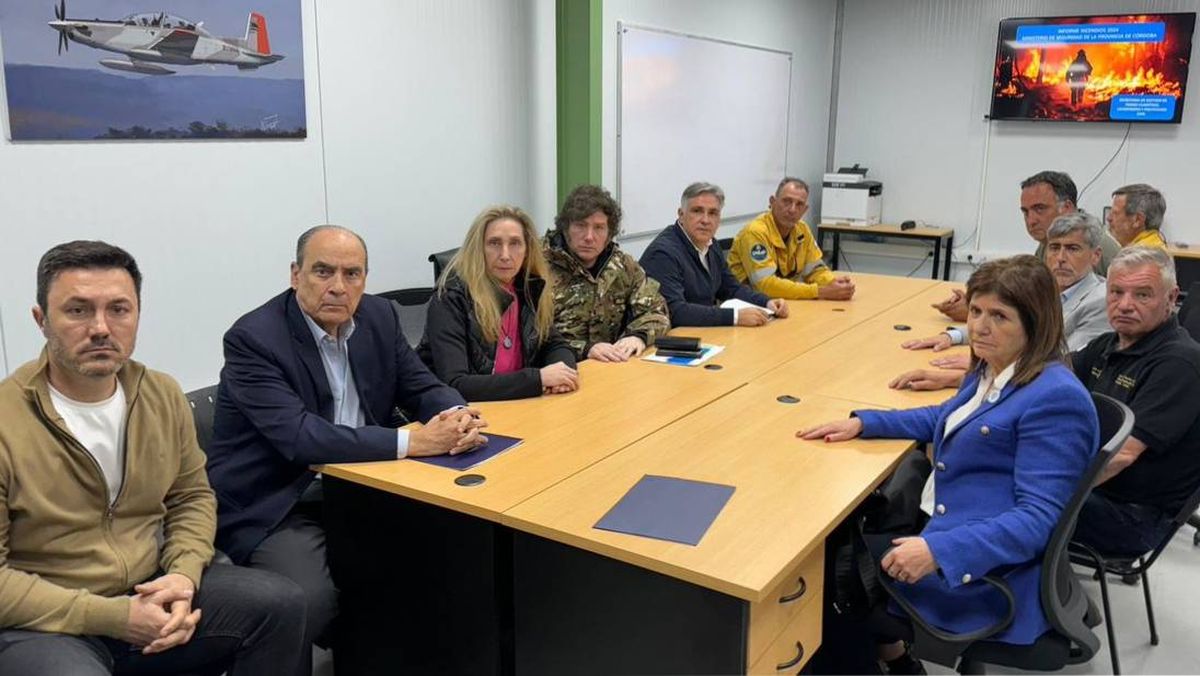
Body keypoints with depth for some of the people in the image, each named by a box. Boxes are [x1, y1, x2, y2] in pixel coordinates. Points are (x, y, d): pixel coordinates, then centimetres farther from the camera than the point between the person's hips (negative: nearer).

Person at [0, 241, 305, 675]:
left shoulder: (164, 396, 0)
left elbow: (193, 496, 10)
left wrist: (184, 575, -9)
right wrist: (111, 617, -20)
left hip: (151, 594, 5)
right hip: (44, 622, -5)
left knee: (281, 604, -7)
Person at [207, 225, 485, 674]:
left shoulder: (379, 317, 1)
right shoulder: (253, 338, -18)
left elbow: (423, 388, 5)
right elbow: (299, 437, -29)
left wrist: (458, 415, -21)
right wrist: (413, 442, -34)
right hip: (274, 506, -6)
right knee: (311, 601, -29)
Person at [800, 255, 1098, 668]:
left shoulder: (1055, 399, -22)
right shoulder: (992, 369, 6)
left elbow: (1037, 519, -26)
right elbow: (947, 420, 24)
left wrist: (939, 550, -35)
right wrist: (862, 423, 10)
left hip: (986, 571, -9)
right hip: (942, 528, 9)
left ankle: (889, 653, 21)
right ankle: (887, 651, 22)